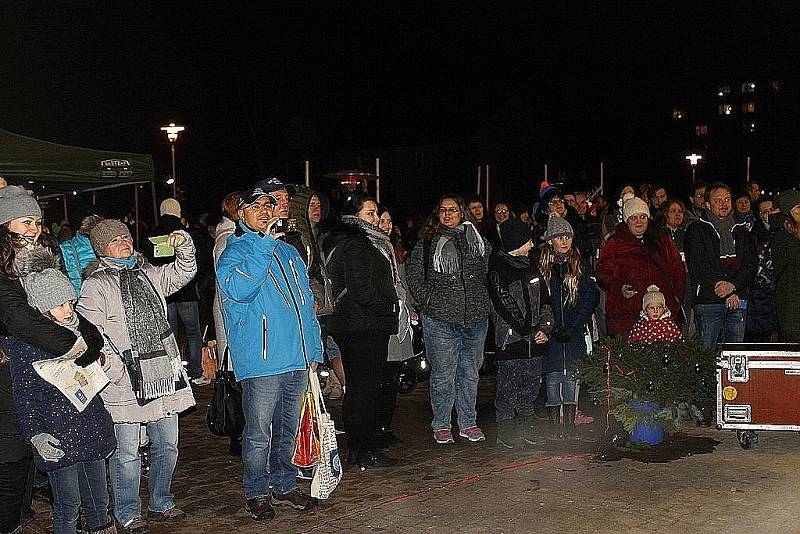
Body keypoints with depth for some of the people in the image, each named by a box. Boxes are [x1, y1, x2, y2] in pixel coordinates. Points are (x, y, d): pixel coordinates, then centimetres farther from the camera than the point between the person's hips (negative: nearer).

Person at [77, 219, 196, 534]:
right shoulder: (95, 286, -4)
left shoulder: (147, 274, 15)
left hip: (164, 376, 6)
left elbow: (183, 273, 22)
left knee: (167, 445, 13)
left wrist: (184, 247, 2)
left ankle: (161, 504, 30)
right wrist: (115, 371, -16)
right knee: (127, 452, 1)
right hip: (126, 384, -6)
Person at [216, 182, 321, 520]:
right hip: (261, 362, -6)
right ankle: (256, 493, 17)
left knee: (288, 430, 16)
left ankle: (284, 485, 30)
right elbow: (239, 289, -25)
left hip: (297, 361, 6)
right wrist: (264, 243, -23)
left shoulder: (289, 252, 16)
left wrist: (314, 348, 15)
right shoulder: (233, 253, -3)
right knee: (259, 434, 1)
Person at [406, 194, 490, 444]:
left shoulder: (477, 238, 11)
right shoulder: (428, 241, 2)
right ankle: (441, 425, 13)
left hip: (475, 317, 3)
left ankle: (468, 423, 23)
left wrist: (483, 301, 10)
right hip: (441, 319, -3)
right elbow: (413, 272, 3)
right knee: (443, 373, 0)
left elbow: (491, 270, 18)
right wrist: (427, 299, -5)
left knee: (470, 371, 11)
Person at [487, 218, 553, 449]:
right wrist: (529, 332, -12)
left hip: (534, 337, 7)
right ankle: (506, 431, 8)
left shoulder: (531, 263, 12)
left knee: (531, 383, 12)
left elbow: (544, 298, 12)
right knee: (508, 386, -2)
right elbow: (504, 305, -14)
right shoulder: (498, 267, -9)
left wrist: (544, 328, 0)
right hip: (511, 338, -7)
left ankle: (525, 427, 23)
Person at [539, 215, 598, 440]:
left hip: (575, 334, 0)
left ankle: (570, 423, 4)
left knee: (572, 377, -4)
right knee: (552, 377, -2)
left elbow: (589, 299, 0)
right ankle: (553, 425, 4)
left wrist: (571, 327, -9)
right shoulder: (542, 267, 6)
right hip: (551, 334, 0)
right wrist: (552, 328, -8)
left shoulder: (582, 266, 6)